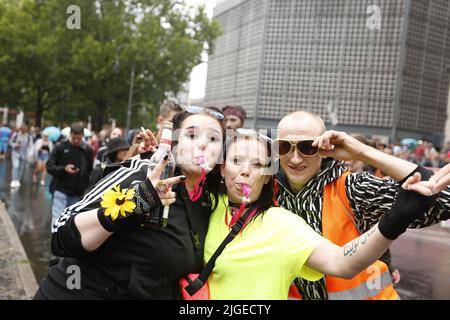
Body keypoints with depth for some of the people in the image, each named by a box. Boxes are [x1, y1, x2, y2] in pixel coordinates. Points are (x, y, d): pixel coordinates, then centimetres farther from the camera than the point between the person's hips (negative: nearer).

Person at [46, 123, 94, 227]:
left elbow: (90, 171, 9)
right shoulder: (60, 147, -2)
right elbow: (49, 166, -2)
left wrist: (86, 187, 2)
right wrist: (64, 169, -19)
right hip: (60, 190, -2)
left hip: (77, 193, 2)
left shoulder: (87, 150, 3)